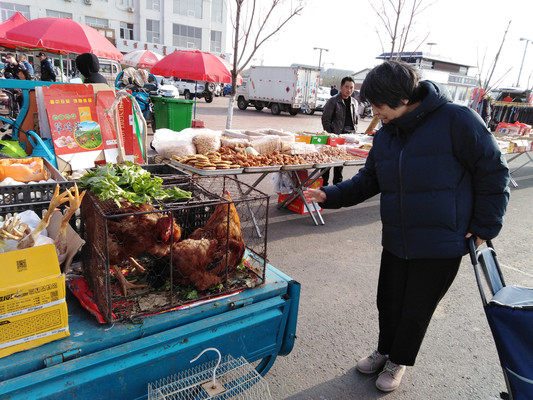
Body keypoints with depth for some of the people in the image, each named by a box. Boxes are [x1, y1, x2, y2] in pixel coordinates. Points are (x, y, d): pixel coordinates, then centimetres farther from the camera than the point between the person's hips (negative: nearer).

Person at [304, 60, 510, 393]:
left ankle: (399, 362, 38)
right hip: (396, 242, 6)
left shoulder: (457, 120, -17)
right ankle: (385, 351, 45)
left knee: (417, 309, 12)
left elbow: (494, 174, -10)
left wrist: (485, 227, -9)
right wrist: (330, 196, -2)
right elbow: (368, 180, 10)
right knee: (389, 301, 18)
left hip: (442, 245, -5)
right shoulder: (385, 135, 3)